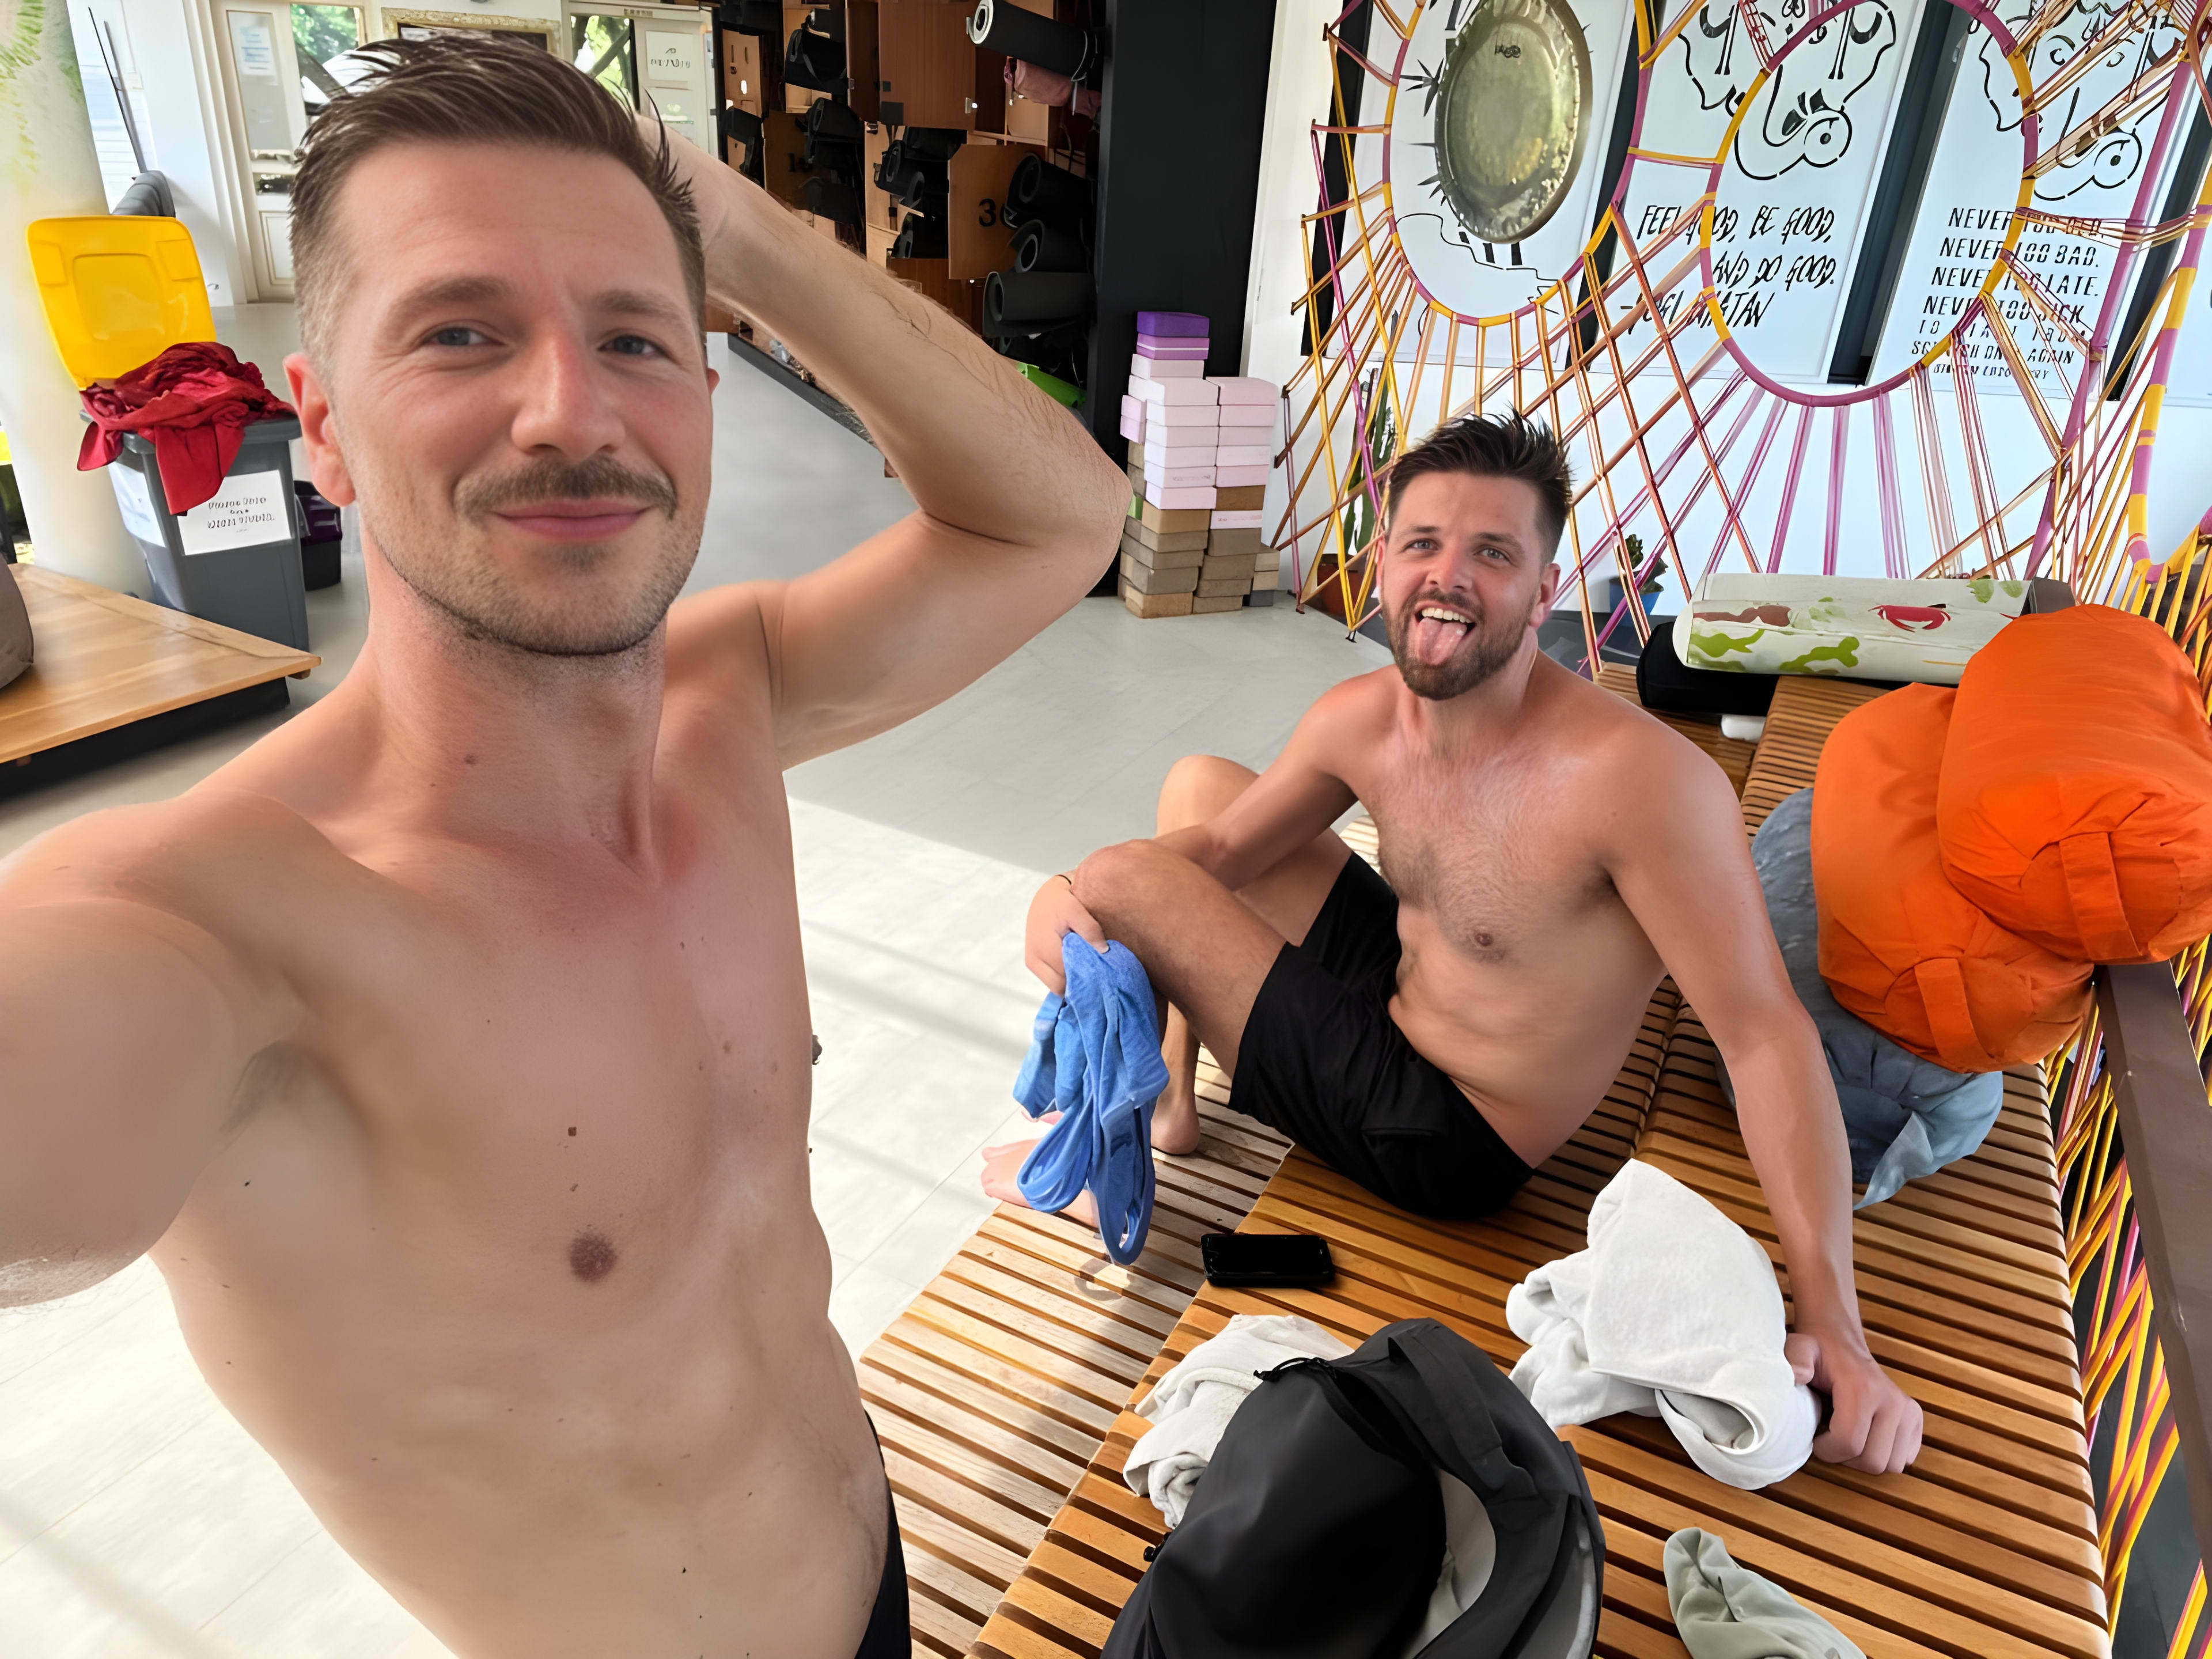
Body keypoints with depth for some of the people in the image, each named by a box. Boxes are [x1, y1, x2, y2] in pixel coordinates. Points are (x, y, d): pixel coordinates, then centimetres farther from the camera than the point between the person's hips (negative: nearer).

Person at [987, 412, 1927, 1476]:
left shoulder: (1640, 778, -32)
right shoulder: (1362, 719, -9)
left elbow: (1765, 1036, -28)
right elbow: (1218, 844, 3)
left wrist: (1833, 1324, -30)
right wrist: (1063, 896, -17)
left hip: (1439, 1136, -7)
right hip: (1395, 975, 7)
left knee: (1126, 885, -13)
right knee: (1197, 782, 13)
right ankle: (1167, 1106, 27)